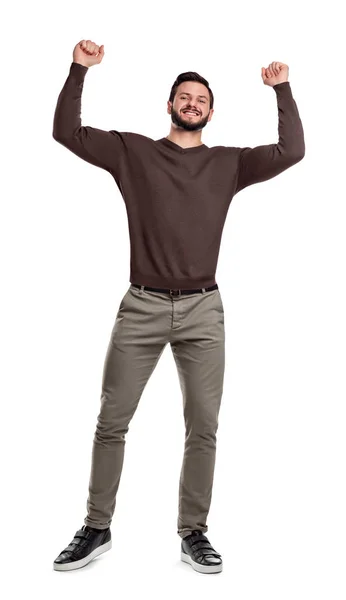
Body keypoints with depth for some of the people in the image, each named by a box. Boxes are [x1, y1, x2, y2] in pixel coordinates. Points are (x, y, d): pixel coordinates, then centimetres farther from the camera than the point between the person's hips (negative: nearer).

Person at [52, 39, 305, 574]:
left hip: (203, 311, 1)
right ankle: (97, 529, 20)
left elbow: (291, 151, 3)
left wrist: (282, 88, 3)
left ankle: (193, 533, 19)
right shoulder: (132, 151, 9)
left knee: (203, 428, 4)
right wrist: (79, 70, -1)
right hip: (141, 307, 0)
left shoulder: (228, 163, 11)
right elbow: (67, 132, 5)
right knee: (111, 422, 4)